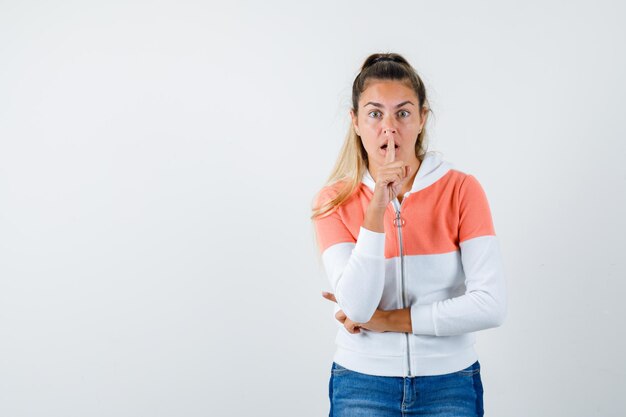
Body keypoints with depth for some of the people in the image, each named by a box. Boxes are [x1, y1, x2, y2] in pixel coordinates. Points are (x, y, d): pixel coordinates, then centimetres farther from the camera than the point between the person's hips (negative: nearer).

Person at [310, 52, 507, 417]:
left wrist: (387, 320, -13)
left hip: (450, 383, 0)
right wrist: (377, 208, -24)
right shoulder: (335, 201, -5)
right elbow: (357, 307, -16)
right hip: (362, 385, 0)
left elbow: (491, 305, -14)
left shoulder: (462, 190, -7)